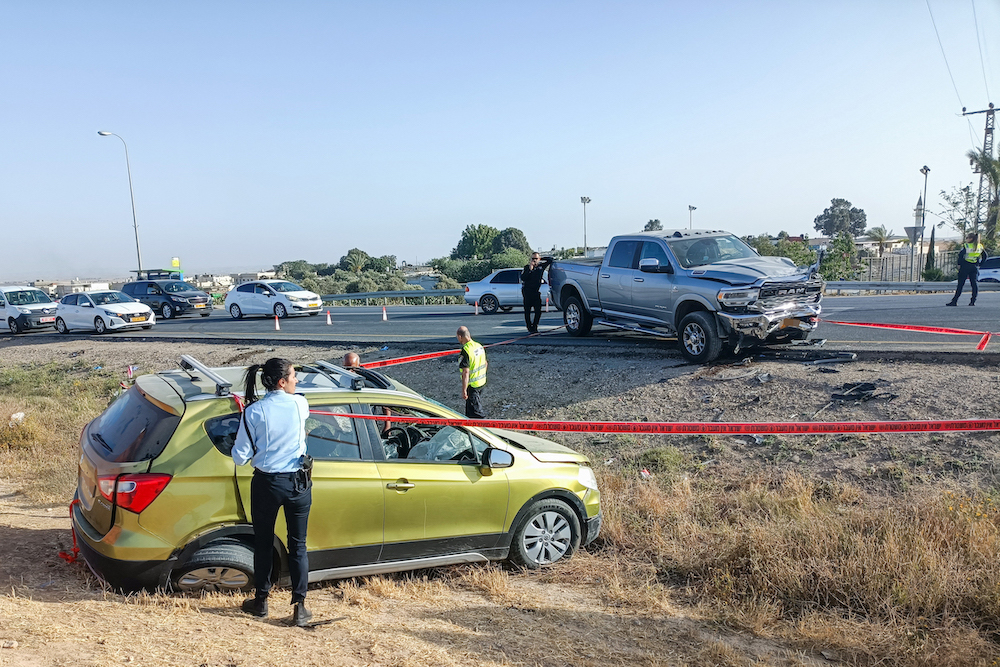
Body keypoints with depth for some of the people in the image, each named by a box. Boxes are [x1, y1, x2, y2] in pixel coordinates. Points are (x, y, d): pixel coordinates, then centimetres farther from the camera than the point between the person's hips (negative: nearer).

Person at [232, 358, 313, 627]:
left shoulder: (254, 412, -11)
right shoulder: (300, 404, -6)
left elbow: (240, 456, -8)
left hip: (266, 484, -1)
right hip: (298, 483, 1)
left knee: (263, 543, 17)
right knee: (298, 545, 11)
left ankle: (261, 601, 30)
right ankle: (299, 607, 12)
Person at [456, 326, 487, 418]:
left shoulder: (466, 351, -24)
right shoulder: (479, 346, 3)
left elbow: (466, 372, -26)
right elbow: (485, 364, 14)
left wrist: (464, 390, -22)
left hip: (472, 386, -9)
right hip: (482, 383, 9)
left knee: (476, 411, 0)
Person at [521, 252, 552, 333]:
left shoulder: (541, 266, 7)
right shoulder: (527, 267, -2)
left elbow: (550, 260, 17)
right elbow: (522, 278, -15)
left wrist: (541, 259, 9)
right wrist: (530, 269, -20)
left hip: (536, 291, 3)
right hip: (527, 291, -3)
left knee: (538, 311, -2)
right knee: (527, 311, -1)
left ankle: (534, 327, 9)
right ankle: (530, 328, 5)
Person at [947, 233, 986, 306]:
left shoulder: (966, 246, -5)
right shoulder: (980, 246, 10)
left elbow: (961, 254, -16)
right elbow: (984, 256, 12)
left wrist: (959, 264, -8)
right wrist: (979, 264, 15)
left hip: (965, 266, -4)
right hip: (975, 267, 4)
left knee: (960, 284, -4)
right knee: (975, 284, 7)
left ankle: (954, 301, -5)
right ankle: (973, 301, 4)